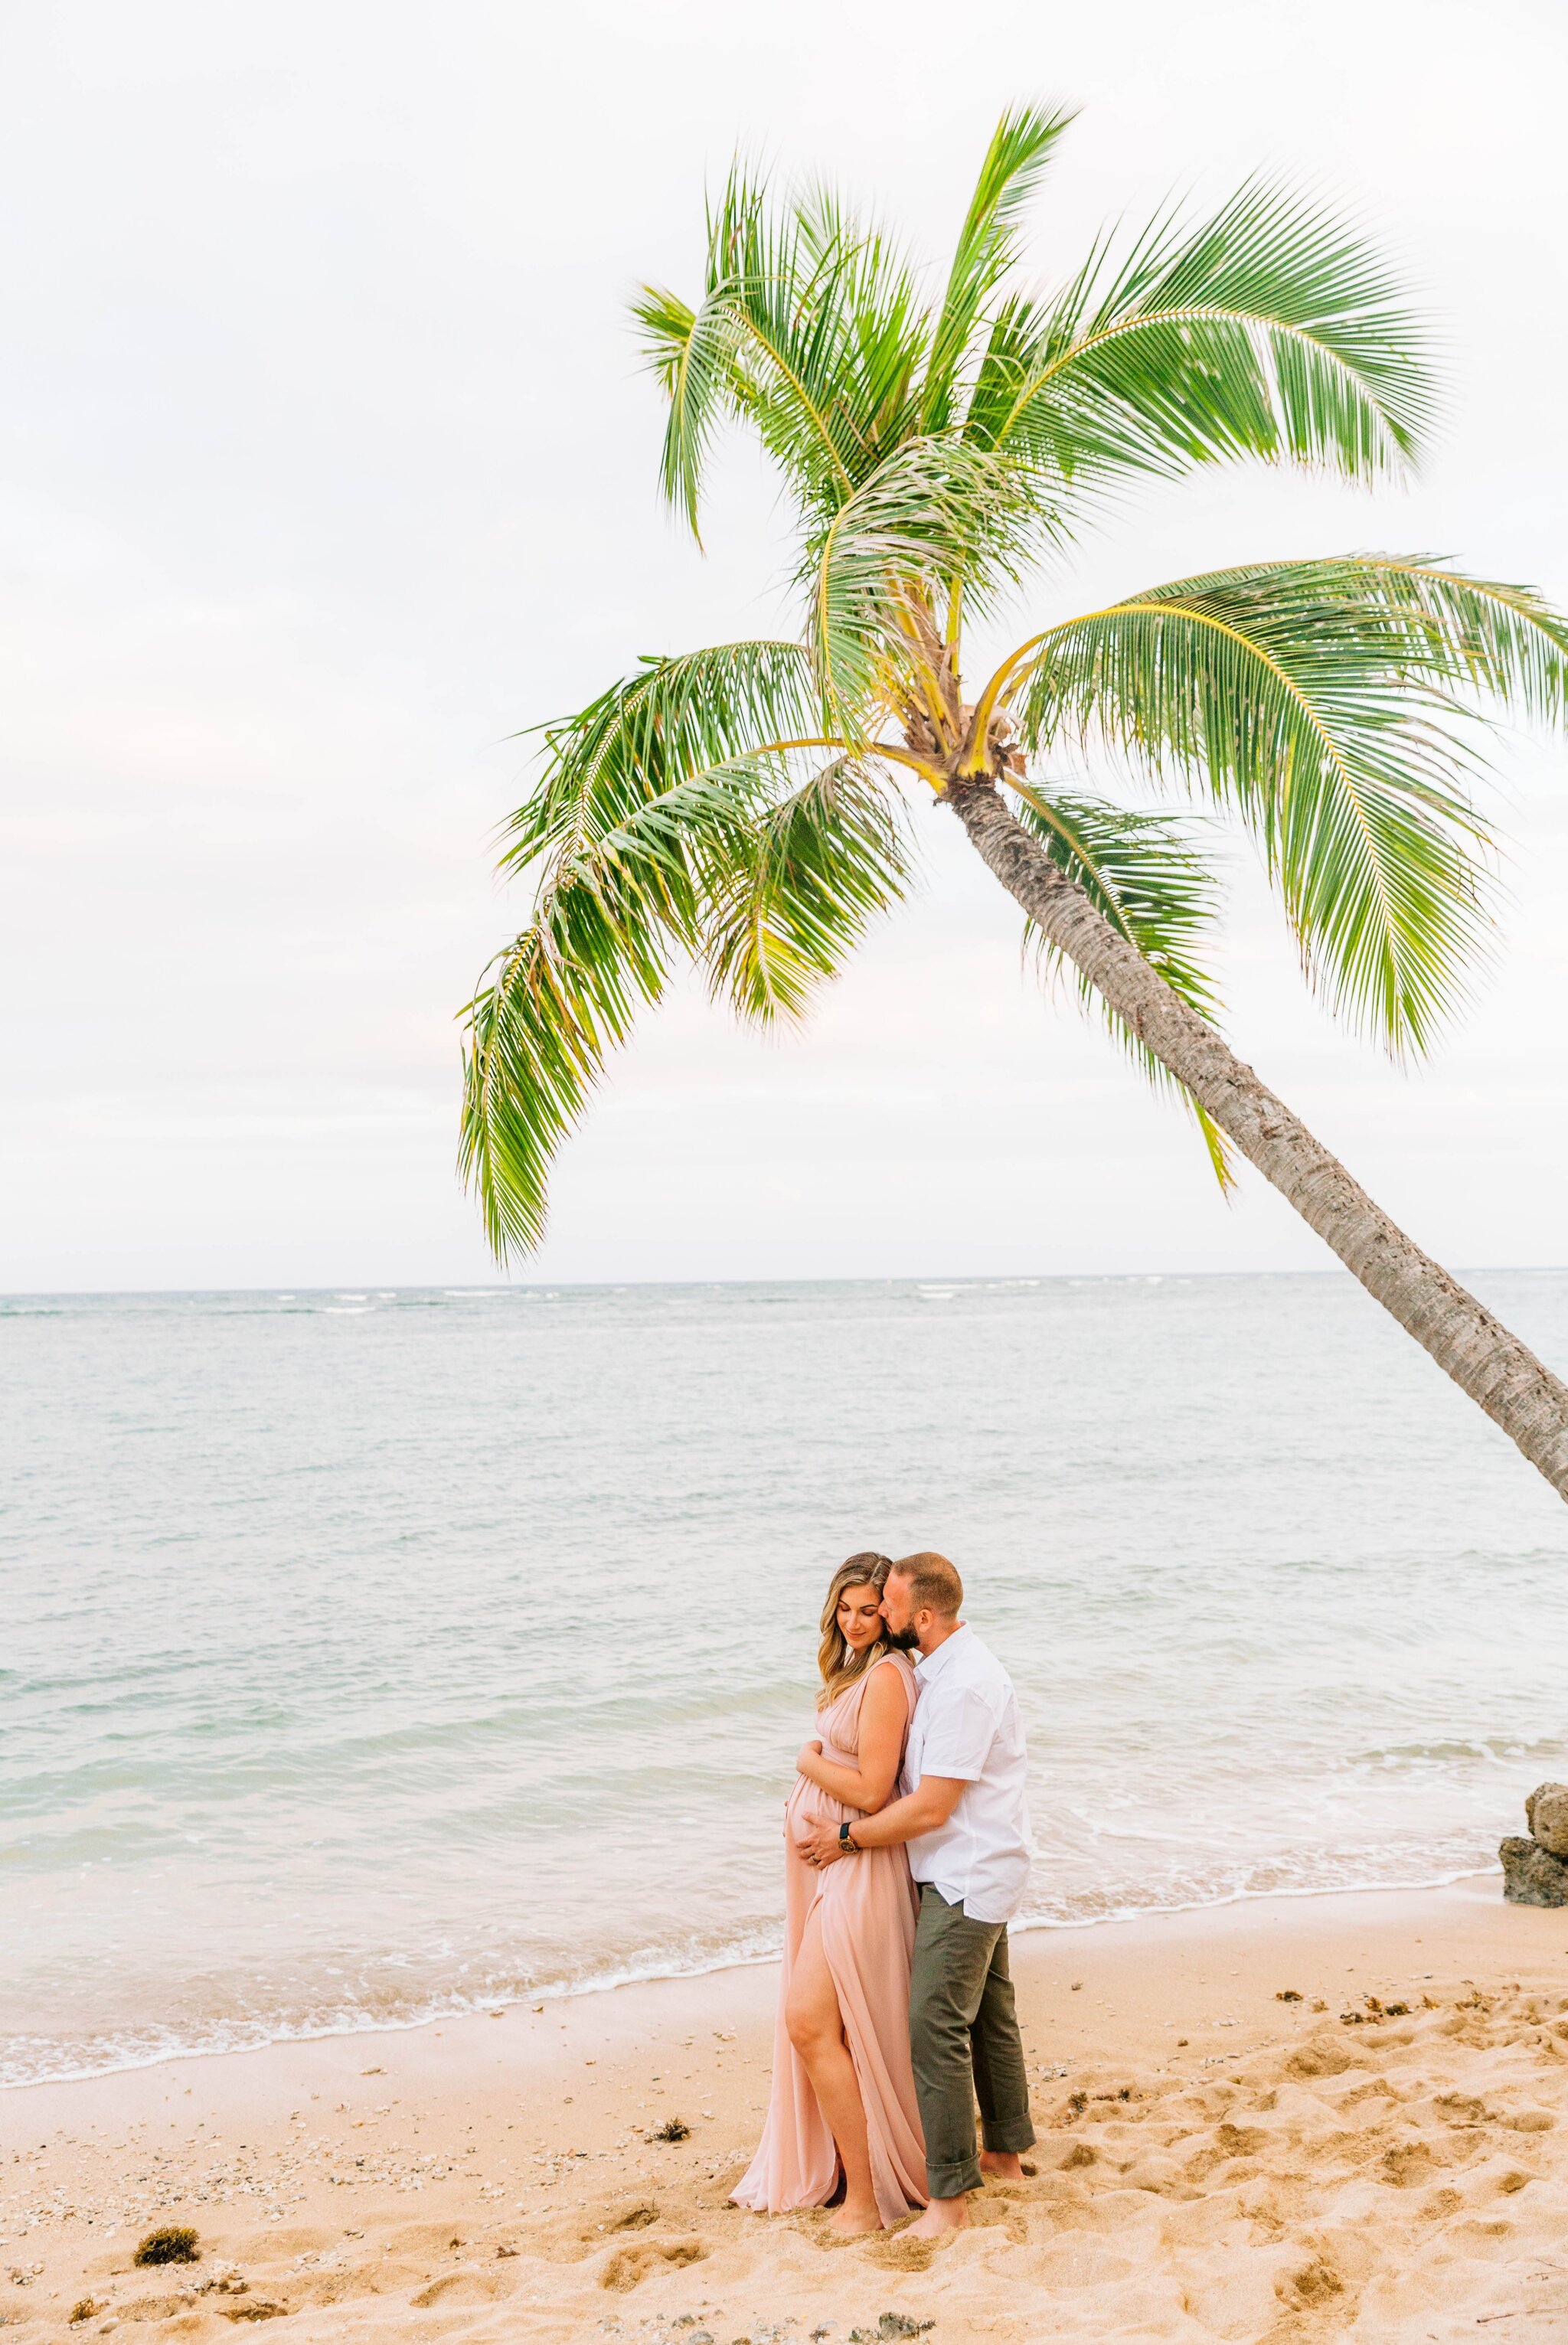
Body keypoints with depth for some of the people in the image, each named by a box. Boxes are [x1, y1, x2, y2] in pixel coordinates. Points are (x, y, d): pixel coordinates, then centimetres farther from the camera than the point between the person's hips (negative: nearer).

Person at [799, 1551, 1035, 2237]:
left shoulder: (965, 1687, -26)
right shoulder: (941, 1668, 7)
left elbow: (930, 1808, -25)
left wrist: (847, 1838, -14)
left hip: (966, 1878, -11)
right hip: (977, 1871, 11)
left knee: (936, 2026, -10)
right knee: (990, 2016, 20)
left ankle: (949, 2196, -4)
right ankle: (1005, 2153, 34)